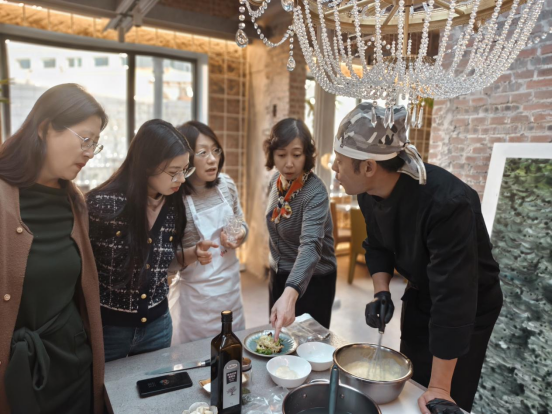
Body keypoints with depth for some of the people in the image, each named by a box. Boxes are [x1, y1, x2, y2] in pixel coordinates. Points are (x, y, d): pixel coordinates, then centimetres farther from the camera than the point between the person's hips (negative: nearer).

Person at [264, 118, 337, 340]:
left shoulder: (315, 193, -27)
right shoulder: (277, 180, -5)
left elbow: (310, 245, -42)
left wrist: (290, 294, -56)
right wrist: (275, 269, 15)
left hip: (312, 281, -7)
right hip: (279, 276, 7)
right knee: (276, 339, 23)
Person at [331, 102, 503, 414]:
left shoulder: (447, 203, -38)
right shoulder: (369, 193, -15)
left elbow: (453, 298, -35)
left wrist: (440, 388, -29)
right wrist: (381, 294, -15)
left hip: (470, 309, -6)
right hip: (419, 298, 6)